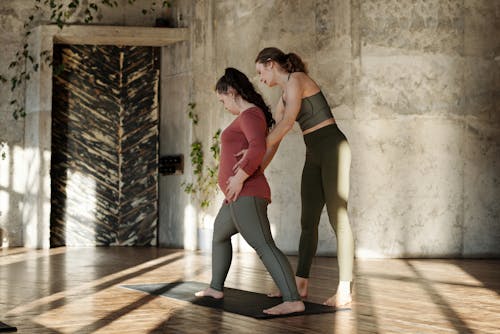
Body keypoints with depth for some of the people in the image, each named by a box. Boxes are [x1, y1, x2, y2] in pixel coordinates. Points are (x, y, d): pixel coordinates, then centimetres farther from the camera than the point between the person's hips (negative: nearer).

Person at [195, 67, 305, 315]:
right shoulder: (254, 116, 21)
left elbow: (259, 148, -28)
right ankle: (216, 288, 43)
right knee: (219, 236, 29)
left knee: (264, 247, -21)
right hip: (241, 198, 11)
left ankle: (293, 301, -32)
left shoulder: (250, 114, -10)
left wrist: (239, 178, -24)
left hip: (246, 195, -11)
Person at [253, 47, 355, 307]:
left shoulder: (296, 79, -9)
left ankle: (344, 291, -9)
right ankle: (300, 284, 13)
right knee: (308, 221, 8)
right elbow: (273, 142, 19)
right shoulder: (283, 98, 18)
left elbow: (289, 121, -22)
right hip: (314, 155, 9)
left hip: (332, 147, -9)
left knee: (338, 218, -10)